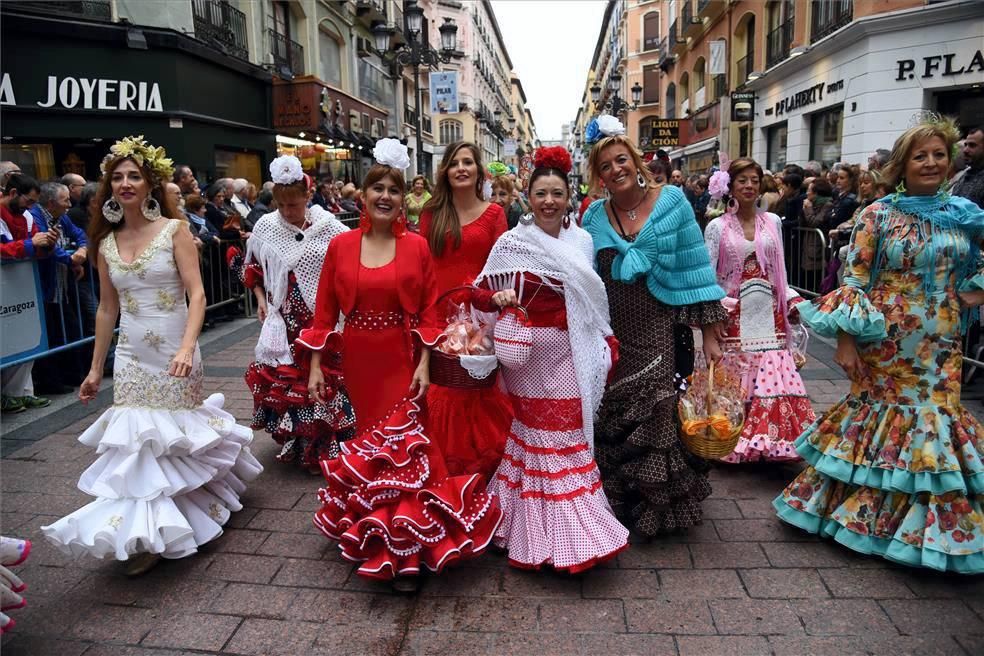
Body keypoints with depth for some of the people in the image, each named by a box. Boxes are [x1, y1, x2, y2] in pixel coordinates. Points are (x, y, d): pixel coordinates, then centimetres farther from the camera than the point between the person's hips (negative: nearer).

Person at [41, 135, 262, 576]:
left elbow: (196, 295, -13)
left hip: (174, 355, -3)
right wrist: (95, 368, 14)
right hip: (131, 358, 4)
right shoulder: (106, 243, 7)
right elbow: (107, 309, 13)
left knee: (177, 433, 5)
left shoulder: (174, 230, -6)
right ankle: (146, 534, 13)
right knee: (138, 440, 1)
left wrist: (187, 348, -26)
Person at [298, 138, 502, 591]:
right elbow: (325, 310, 2)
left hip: (402, 358, -2)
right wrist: (315, 365, 0)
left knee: (399, 441, -2)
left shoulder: (416, 246, -2)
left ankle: (401, 551, 12)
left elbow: (429, 311, -1)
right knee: (371, 437, 12)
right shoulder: (341, 245, 1)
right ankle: (382, 542, 32)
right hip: (358, 360, 2)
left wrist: (424, 363, -9)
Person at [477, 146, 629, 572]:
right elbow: (485, 291, -1)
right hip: (528, 352, -3)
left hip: (571, 353, 3)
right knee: (537, 437, 2)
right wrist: (500, 297, -22)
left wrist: (604, 343, 10)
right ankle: (542, 535, 16)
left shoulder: (582, 241, 9)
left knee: (571, 435, 7)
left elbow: (593, 299, 15)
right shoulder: (512, 242, -2)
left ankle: (573, 533, 23)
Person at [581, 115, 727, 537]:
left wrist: (710, 334, -6)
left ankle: (663, 504, 25)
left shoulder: (672, 202, -2)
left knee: (662, 421, 3)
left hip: (662, 335, -2)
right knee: (611, 423, 9)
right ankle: (618, 501, 30)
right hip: (611, 339, 3)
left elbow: (695, 269, -3)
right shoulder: (593, 217, 5)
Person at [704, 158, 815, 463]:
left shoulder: (773, 222, 10)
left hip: (769, 314, 3)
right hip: (734, 315, -2)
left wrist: (794, 300, 3)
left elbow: (779, 271, 14)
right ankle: (732, 440, 12)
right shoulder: (717, 227, 1)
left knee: (773, 377, -4)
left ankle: (768, 438, 6)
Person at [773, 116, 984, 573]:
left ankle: (934, 523, 24)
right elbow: (853, 280, -9)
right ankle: (863, 504, 24)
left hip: (940, 344, 3)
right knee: (878, 411, 5)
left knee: (936, 415, 5)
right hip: (885, 340, -3)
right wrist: (844, 339, -14)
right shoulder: (878, 215, -5)